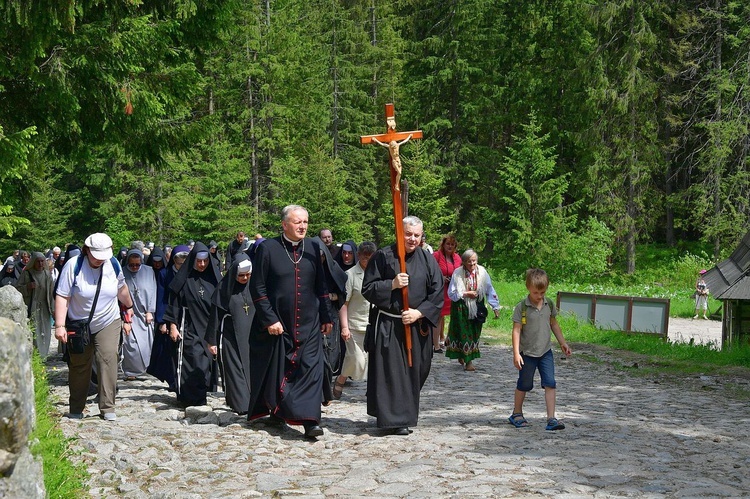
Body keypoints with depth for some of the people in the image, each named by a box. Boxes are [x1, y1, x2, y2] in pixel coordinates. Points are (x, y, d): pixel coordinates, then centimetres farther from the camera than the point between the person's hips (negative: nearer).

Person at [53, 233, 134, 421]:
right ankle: (76, 409, 21)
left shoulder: (113, 264, -6)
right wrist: (59, 325, -25)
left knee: (108, 359, -15)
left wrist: (128, 308, 26)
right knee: (79, 365, 7)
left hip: (108, 323, 1)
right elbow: (62, 297, -18)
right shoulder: (73, 265, -17)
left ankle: (107, 408, -12)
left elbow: (121, 288, 13)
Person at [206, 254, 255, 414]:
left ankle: (251, 402, 12)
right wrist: (211, 340, -5)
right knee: (234, 369, -6)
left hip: (249, 336, 3)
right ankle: (241, 405, -7)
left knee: (250, 369, 4)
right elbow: (215, 315, -4)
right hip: (230, 337, -3)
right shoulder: (224, 288, -6)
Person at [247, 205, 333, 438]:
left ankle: (309, 420, -13)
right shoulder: (268, 248, -6)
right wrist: (269, 320, -12)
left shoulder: (312, 248, 5)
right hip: (276, 324, -2)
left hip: (308, 323, 2)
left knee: (310, 368, -9)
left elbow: (321, 285, 11)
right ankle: (276, 412, 31)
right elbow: (257, 288, -6)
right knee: (277, 370, 9)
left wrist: (325, 317, 7)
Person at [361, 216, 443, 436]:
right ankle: (395, 419, 3)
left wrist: (419, 312, -10)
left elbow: (437, 293, 2)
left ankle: (407, 414, 26)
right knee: (390, 371, -4)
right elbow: (368, 289, -3)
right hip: (388, 325, -3)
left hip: (417, 325, 3)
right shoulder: (383, 256, -3)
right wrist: (393, 284, -16)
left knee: (414, 371, 10)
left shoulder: (427, 260, 5)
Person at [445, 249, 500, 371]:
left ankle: (462, 357, 28)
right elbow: (451, 293, -7)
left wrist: (495, 307, -4)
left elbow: (490, 291, -2)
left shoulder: (482, 272, -8)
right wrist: (466, 294, -17)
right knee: (464, 333, -3)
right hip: (461, 307, -3)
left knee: (474, 333, 10)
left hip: (477, 307, 3)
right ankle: (468, 361, 4)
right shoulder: (457, 273, -12)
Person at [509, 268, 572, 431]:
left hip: (545, 351, 4)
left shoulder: (549, 304, 2)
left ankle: (551, 418, -4)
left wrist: (562, 343, 17)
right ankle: (517, 414, 29)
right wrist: (516, 353, -17)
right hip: (528, 353, -3)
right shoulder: (522, 307, -13)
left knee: (550, 384, -5)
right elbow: (516, 330, -13)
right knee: (524, 385, 11)